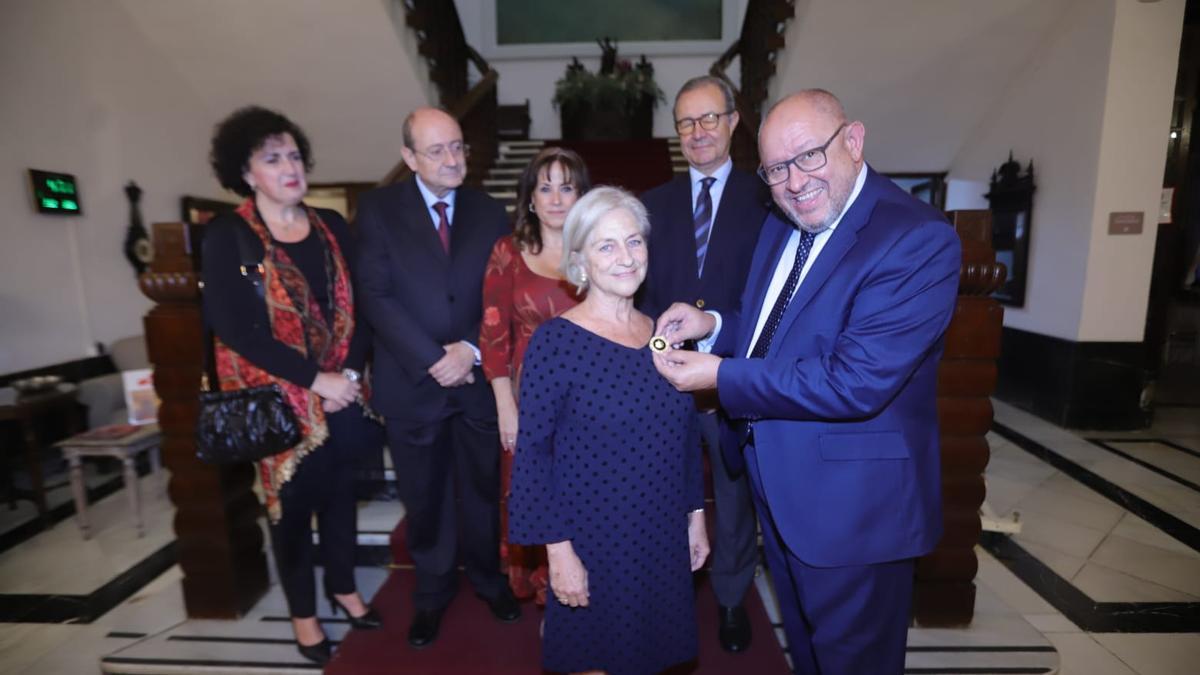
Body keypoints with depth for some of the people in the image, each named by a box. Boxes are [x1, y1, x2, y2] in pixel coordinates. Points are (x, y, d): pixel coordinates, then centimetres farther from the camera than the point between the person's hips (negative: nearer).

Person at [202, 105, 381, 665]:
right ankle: (302, 611, 34)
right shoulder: (226, 236, -7)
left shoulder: (332, 227, 4)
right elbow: (235, 328, -16)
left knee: (340, 491, 17)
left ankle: (343, 586, 40)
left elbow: (358, 304, 2)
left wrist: (351, 372, -11)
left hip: (345, 393, 4)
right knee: (293, 502, 12)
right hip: (278, 400, -3)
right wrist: (315, 379, -19)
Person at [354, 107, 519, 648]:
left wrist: (471, 350, -14)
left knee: (483, 489, 17)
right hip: (413, 382, -1)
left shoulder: (489, 213, 3)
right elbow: (376, 297, -11)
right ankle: (432, 591, 40)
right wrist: (433, 361, -17)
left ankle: (488, 578, 42)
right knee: (424, 498, 15)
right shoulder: (378, 209, -3)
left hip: (479, 377, 2)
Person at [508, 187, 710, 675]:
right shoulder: (556, 341, -16)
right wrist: (558, 549, -14)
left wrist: (696, 515, 10)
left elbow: (687, 436, 8)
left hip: (663, 538, 5)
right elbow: (532, 451, -14)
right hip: (592, 542, -4)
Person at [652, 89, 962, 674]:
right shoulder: (781, 223, 4)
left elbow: (856, 382, -29)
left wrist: (720, 376, -24)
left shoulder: (918, 241, -22)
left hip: (850, 500, -7)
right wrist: (714, 326, -6)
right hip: (776, 480, 8)